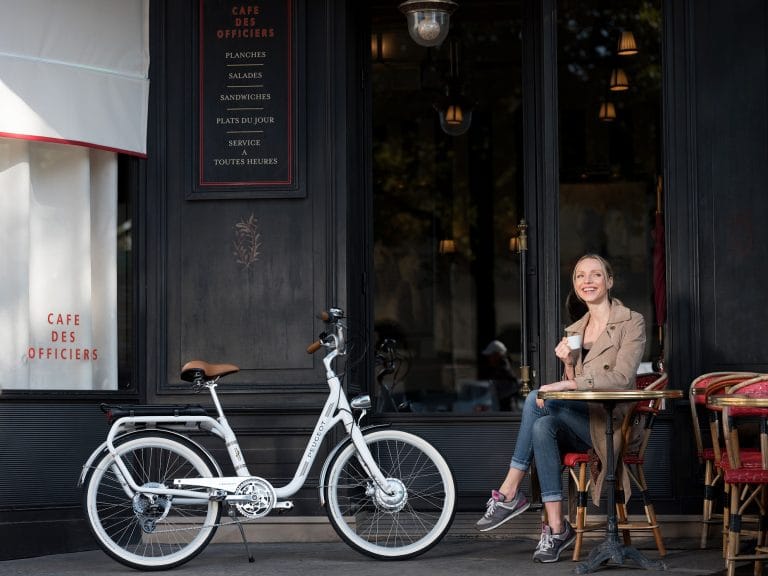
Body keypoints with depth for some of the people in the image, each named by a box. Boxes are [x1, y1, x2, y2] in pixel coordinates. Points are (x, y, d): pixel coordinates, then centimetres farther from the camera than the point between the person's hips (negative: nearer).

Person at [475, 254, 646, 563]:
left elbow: (621, 378, -15)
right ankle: (556, 528, -29)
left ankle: (510, 493, -18)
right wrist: (567, 364, -3)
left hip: (609, 421, -6)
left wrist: (566, 385, -22)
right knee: (542, 426, -29)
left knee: (536, 400, -26)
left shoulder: (631, 323, -1)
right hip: (579, 424, 6)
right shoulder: (574, 331, 18)